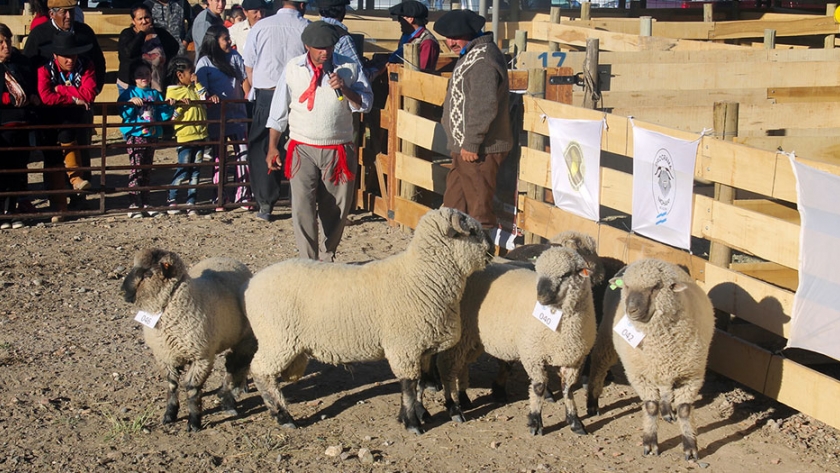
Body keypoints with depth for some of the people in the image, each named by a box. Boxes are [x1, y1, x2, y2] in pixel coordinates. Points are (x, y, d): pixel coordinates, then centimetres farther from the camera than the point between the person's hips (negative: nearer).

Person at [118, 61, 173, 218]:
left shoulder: (155, 94, 13)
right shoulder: (129, 93, 0)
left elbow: (163, 115, 12)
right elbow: (123, 113, -11)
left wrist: (169, 106, -5)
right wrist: (131, 103, -25)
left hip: (151, 135, 5)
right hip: (135, 135, -5)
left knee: (147, 170, 10)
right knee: (136, 169, -10)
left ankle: (145, 203, 17)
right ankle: (134, 205, -9)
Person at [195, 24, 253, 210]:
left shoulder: (235, 56, 8)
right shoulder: (205, 62, -4)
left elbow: (245, 80, 8)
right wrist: (210, 98, -27)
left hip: (237, 115, 4)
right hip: (217, 118, -3)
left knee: (243, 154, 0)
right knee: (219, 157, 5)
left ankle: (243, 194, 7)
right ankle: (219, 197, 11)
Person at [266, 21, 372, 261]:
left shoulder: (349, 67, 1)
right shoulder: (293, 69, 2)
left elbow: (365, 104, 3)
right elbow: (279, 111, 8)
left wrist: (345, 90, -15)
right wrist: (272, 147, 7)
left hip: (339, 150, 1)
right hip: (303, 149, -1)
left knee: (336, 210, 8)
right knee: (302, 207, -11)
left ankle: (326, 257, 26)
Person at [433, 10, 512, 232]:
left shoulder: (482, 59, -19)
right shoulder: (471, 54, 15)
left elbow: (484, 107, -26)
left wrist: (471, 143, -23)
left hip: (478, 150, -11)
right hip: (465, 147, 11)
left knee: (479, 209, -4)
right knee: (453, 205, 19)